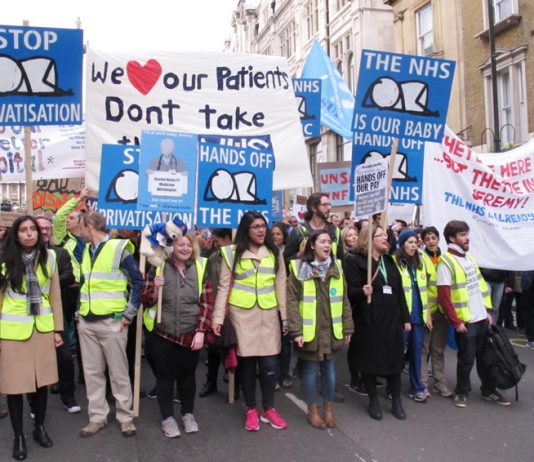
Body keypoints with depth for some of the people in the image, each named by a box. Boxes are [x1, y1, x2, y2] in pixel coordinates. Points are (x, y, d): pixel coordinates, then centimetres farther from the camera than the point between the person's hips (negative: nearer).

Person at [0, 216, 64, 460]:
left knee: (41, 380, 10)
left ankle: (39, 427, 31)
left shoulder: (49, 257, 1)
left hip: (42, 328, 2)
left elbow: (55, 296, 5)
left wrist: (58, 329, 4)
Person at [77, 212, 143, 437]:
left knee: (118, 372, 2)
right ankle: (97, 417, 22)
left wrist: (128, 314, -10)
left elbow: (138, 282, -8)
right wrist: (79, 315, 13)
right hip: (87, 323, 6)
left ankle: (126, 417, 15)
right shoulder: (87, 250, 12)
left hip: (111, 322, -6)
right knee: (92, 372, 10)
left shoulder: (119, 248, -9)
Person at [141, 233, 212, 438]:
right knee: (165, 375, 8)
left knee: (187, 375, 13)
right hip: (163, 334, -1)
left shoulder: (200, 268, -1)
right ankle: (167, 418, 23)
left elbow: (206, 303, -2)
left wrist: (201, 331, -9)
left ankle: (188, 414, 32)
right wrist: (155, 288, -21)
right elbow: (146, 300, 0)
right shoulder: (159, 266, -2)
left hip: (190, 334, 1)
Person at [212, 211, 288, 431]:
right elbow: (224, 286, -1)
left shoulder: (274, 252, 7)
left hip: (268, 313, 2)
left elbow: (281, 285, 8)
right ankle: (251, 410, 21)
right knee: (247, 361, 6)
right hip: (242, 313, -2)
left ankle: (269, 409, 21)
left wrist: (285, 316, 6)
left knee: (269, 363, 3)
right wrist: (218, 317, -6)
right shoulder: (233, 253, -1)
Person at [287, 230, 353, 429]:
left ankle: (329, 409, 29)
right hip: (309, 329, -3)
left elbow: (344, 300, 9)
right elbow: (292, 301, -9)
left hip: (331, 329, 4)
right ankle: (312, 411, 23)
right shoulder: (299, 268, -8)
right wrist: (296, 330, -15)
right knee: (310, 369, 6)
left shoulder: (336, 267, 6)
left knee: (329, 367, 13)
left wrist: (348, 327, 6)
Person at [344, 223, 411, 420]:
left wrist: (405, 318, 12)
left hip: (392, 318, 5)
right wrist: (362, 291, -34)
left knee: (394, 358, 8)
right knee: (370, 359, 3)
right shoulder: (355, 261, -6)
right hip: (368, 319, -5)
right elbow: (351, 291, -11)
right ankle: (373, 400, 20)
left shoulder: (389, 260, 14)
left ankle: (396, 400, 24)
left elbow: (399, 290, 14)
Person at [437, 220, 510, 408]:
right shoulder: (446, 262, -14)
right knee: (467, 358, 3)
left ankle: (489, 390, 30)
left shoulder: (469, 257, 10)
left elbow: (481, 285, 15)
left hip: (481, 317, 7)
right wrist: (456, 321, -17)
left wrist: (488, 310, 10)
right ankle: (462, 392, 21)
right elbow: (444, 297, -17)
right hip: (465, 321, -7)